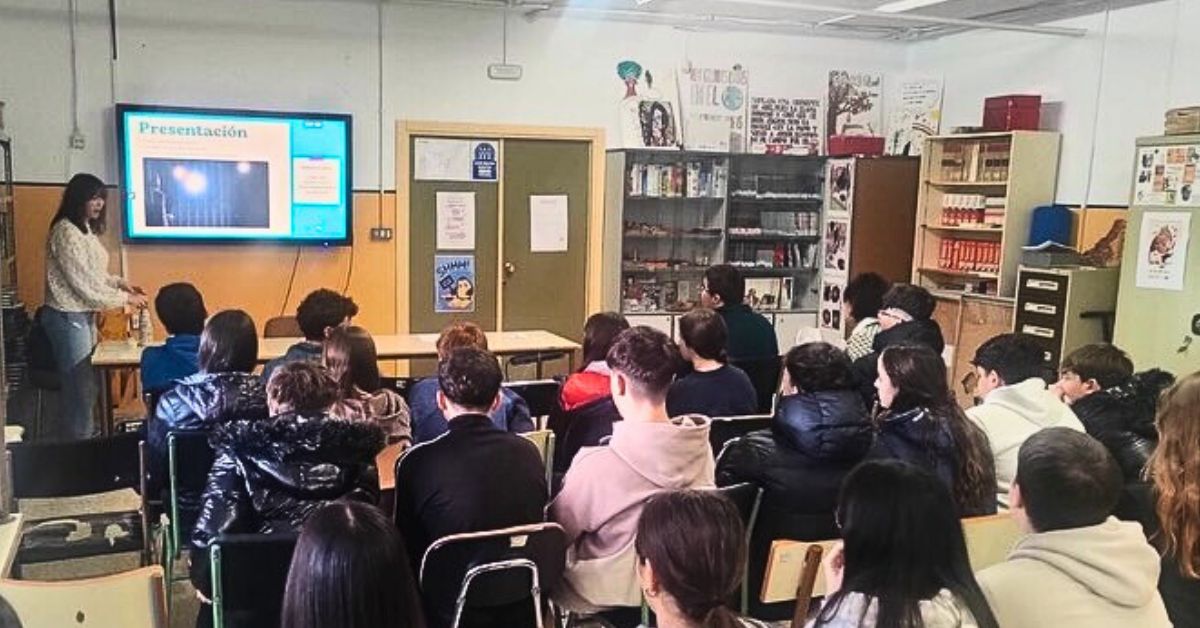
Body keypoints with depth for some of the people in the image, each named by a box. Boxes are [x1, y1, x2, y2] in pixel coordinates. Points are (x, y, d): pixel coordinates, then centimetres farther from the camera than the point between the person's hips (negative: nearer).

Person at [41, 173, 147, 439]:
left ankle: (62, 438, 24)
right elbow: (84, 283, -20)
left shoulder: (86, 229, 12)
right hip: (67, 318, -9)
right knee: (81, 390, -4)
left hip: (84, 315, 9)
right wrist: (125, 299, -14)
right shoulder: (65, 231, -17)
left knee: (87, 388, 12)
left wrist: (120, 283, 4)